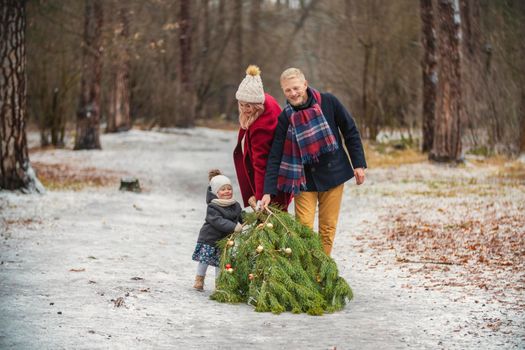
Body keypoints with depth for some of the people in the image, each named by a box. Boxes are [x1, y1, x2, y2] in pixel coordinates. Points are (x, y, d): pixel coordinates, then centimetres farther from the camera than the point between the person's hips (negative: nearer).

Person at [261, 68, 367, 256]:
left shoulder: (328, 102, -6)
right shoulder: (285, 118, -6)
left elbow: (350, 132, 3)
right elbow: (275, 157, -6)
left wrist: (358, 164, 0)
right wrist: (268, 191, -13)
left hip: (333, 174, 0)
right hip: (304, 178, 0)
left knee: (328, 228, 4)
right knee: (303, 229, -9)